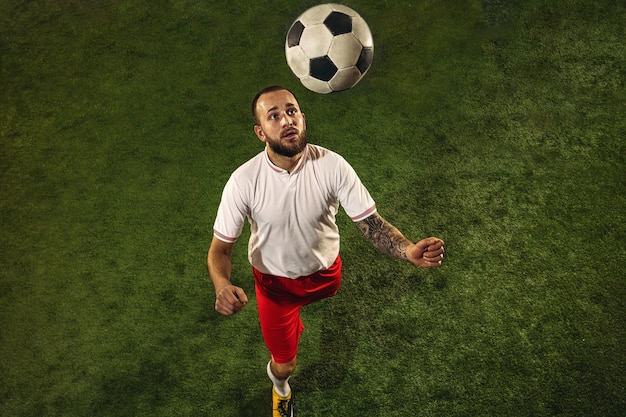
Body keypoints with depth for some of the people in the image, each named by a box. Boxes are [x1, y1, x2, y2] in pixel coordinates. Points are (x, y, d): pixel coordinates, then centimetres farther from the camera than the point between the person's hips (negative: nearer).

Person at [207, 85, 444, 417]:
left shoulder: (333, 166, -28)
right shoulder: (243, 182, -30)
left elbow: (370, 222, -27)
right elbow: (221, 246, -22)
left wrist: (410, 251, -47)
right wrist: (222, 286, -45)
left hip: (325, 272, 2)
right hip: (274, 280, -2)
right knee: (284, 364, 6)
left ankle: (291, 319, 75)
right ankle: (279, 385, 46)